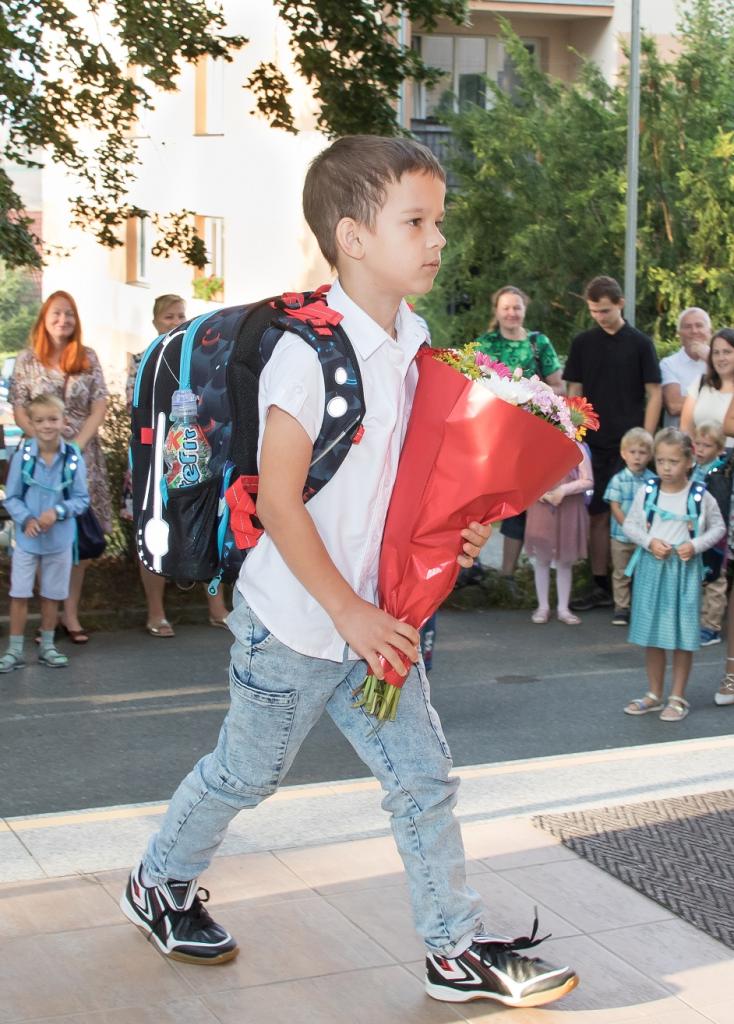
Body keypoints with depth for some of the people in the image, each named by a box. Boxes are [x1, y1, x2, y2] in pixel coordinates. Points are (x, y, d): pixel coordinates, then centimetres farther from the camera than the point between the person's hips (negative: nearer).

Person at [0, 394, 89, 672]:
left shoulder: (73, 458, -10)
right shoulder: (22, 456, -11)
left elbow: (81, 499, -5)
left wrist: (57, 512, -21)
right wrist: (26, 519, -20)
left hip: (59, 539, 1)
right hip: (26, 538, -1)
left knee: (52, 595, 13)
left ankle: (47, 646, 28)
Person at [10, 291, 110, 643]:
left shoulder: (88, 358, 7)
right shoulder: (27, 360, 3)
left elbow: (99, 407, 2)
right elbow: (19, 411, 1)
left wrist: (76, 445, -10)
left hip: (82, 456, 1)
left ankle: (70, 612, 5)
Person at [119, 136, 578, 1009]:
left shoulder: (410, 349, 4)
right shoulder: (309, 351, -21)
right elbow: (278, 502, -22)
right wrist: (348, 613, -21)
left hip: (375, 620, 7)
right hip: (296, 624, -7)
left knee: (424, 781, 8)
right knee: (244, 774, 12)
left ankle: (458, 951, 19)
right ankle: (157, 884, 37)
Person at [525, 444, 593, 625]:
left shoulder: (578, 449, -5)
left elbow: (588, 481, -6)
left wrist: (563, 490, -18)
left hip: (568, 512, -1)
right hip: (541, 510, 1)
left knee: (565, 561, 8)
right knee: (542, 560, 8)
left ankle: (563, 608, 18)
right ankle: (543, 606, 19)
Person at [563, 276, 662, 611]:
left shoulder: (640, 343, 0)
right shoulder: (583, 343, 6)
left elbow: (654, 393, 0)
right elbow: (574, 392, 9)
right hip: (593, 444, 2)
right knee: (597, 515, 3)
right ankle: (600, 587, 11)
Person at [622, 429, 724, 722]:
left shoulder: (701, 497, -6)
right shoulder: (646, 493, -2)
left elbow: (718, 527, 3)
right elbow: (630, 524, 5)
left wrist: (696, 546, -13)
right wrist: (649, 542, -12)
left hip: (685, 570, -2)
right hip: (652, 568, 2)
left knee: (683, 636, 2)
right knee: (652, 634, 10)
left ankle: (678, 698, 14)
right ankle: (654, 695, 24)